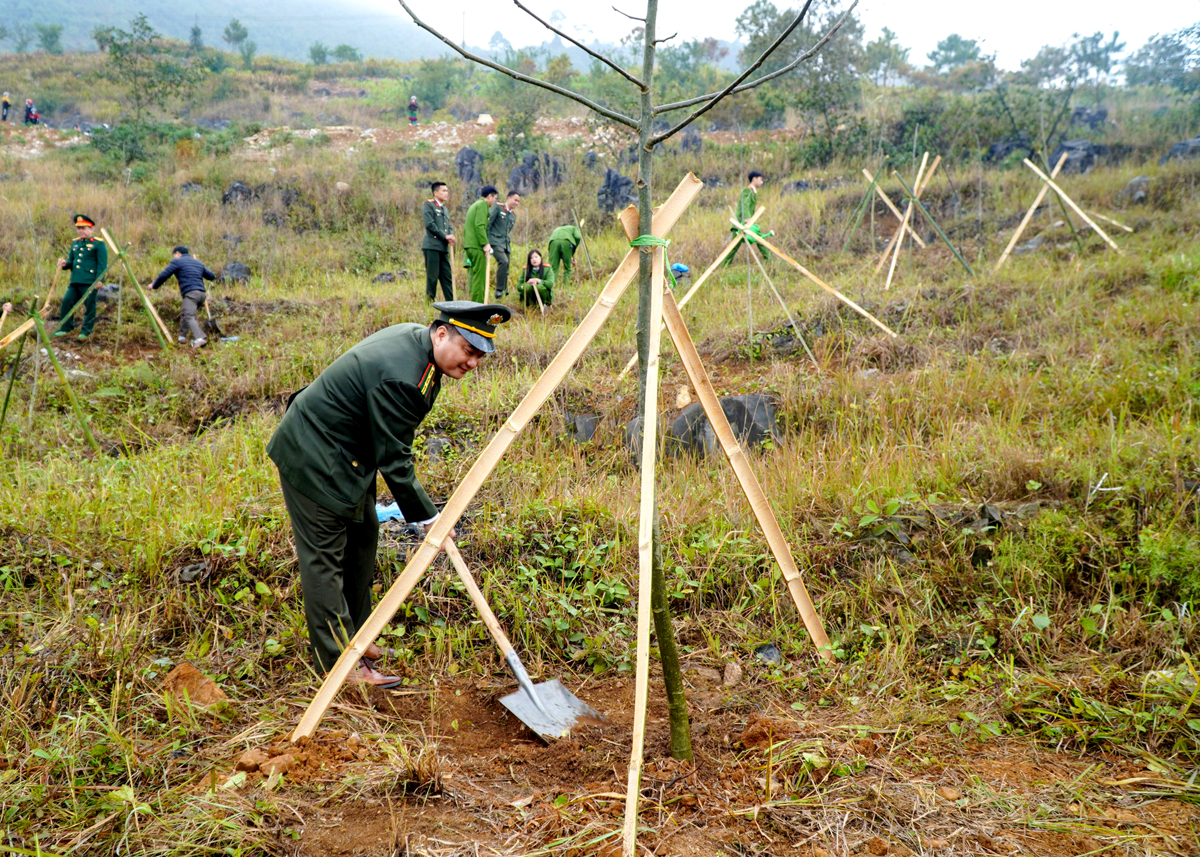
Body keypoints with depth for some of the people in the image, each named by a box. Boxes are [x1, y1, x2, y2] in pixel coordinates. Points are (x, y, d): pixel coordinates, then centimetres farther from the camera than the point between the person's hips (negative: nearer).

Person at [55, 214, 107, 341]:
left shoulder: (99, 244, -3)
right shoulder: (75, 243, 18)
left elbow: (102, 264, -7)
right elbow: (71, 260, 25)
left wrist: (99, 280, -15)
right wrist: (65, 263, 2)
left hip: (89, 282, -7)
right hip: (75, 281, 7)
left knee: (89, 306, 0)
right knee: (67, 301, 3)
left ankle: (86, 331, 10)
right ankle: (65, 328, 15)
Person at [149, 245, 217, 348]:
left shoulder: (177, 262, 7)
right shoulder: (198, 263, 25)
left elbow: (163, 275, 2)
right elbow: (211, 276, 31)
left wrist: (154, 285, 18)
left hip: (191, 293, -8)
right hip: (202, 293, 8)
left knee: (189, 317, -18)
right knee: (184, 314, 24)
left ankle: (199, 339, -38)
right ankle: (182, 337, 22)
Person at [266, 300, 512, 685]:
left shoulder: (414, 338, -2)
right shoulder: (399, 377, -32)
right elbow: (393, 461, -25)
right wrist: (427, 517, -15)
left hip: (345, 455, 11)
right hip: (313, 460, -11)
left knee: (363, 534, 18)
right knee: (325, 558, -2)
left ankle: (354, 635, 32)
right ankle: (340, 661, 6)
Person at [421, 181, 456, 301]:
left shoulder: (445, 209, 23)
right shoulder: (428, 205, -1)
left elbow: (449, 227, 21)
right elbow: (429, 224, -12)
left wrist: (451, 236, -3)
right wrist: (445, 236, -11)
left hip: (443, 247, 8)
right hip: (432, 246, -7)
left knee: (447, 277, 5)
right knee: (432, 276, -5)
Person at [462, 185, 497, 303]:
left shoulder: (474, 205, 23)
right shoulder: (482, 204, -6)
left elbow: (466, 227, 24)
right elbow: (479, 226, -18)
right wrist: (485, 243, -19)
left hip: (469, 245, 10)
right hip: (477, 246, -10)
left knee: (475, 276, 11)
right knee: (479, 277, -9)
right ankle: (478, 305, -10)